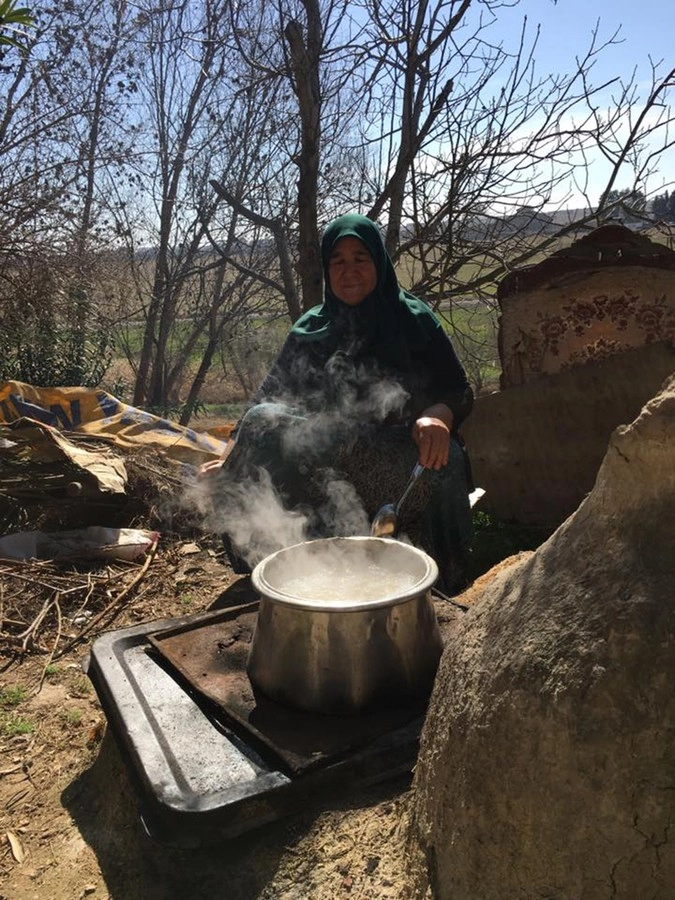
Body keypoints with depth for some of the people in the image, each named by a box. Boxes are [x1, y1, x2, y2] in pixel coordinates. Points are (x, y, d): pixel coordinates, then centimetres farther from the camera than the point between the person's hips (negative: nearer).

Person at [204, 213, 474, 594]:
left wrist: (437, 416, -27)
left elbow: (459, 391, -2)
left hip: (400, 454, -2)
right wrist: (232, 454, -10)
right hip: (325, 458, 3)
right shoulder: (310, 330, 11)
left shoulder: (414, 320, 4)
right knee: (263, 424, -24)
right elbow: (269, 398, 6)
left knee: (437, 470, -36)